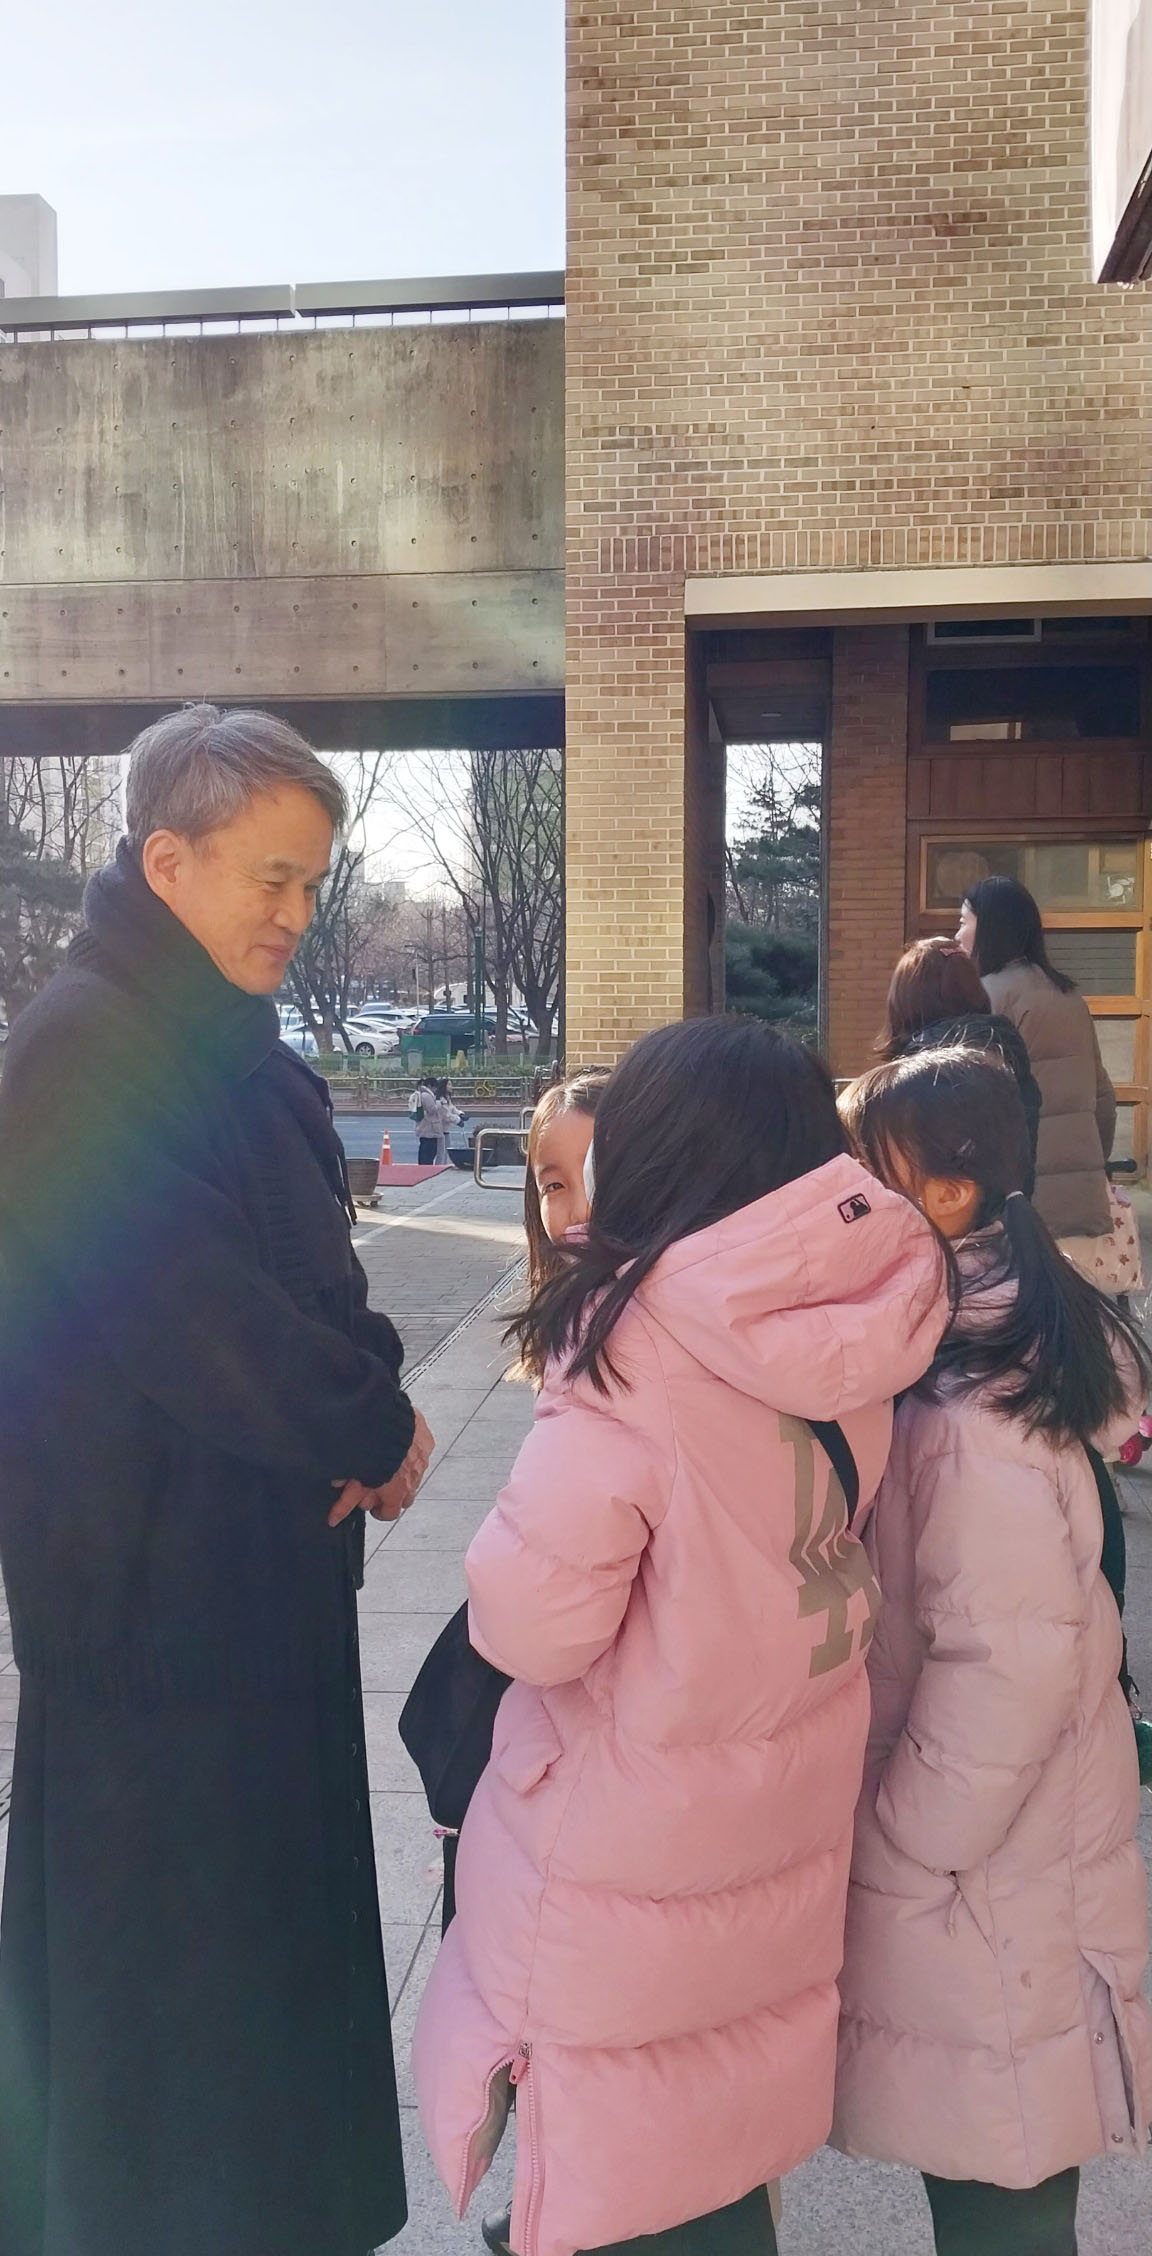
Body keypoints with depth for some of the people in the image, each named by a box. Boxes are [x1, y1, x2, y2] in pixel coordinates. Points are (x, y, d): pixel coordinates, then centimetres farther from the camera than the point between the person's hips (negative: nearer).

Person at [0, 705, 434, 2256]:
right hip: (152, 1571, -9)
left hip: (265, 1557, 9)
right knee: (157, 1915, 7)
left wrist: (373, 1400, -5)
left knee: (267, 1884, 21)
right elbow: (191, 1311, -26)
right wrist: (378, 1430, -15)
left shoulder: (233, 1046, 9)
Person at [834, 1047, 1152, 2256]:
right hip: (969, 1855, 8)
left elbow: (1008, 1669, -24)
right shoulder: (951, 1353, 2)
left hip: (979, 1885, -8)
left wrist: (888, 1859, -14)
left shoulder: (974, 1419, -26)